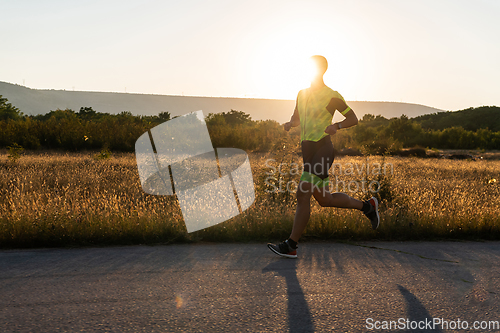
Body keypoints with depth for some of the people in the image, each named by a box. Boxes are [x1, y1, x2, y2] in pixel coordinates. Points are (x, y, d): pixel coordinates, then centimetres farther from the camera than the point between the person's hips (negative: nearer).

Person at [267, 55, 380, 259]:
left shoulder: (332, 96, -6)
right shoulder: (302, 93, 13)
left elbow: (354, 119, 1)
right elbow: (296, 119, 24)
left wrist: (336, 126, -18)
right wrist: (289, 124, 0)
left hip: (322, 150, -8)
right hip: (308, 152, 8)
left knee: (302, 194, -15)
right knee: (324, 200, 14)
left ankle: (290, 246, -7)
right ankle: (367, 206, 34)